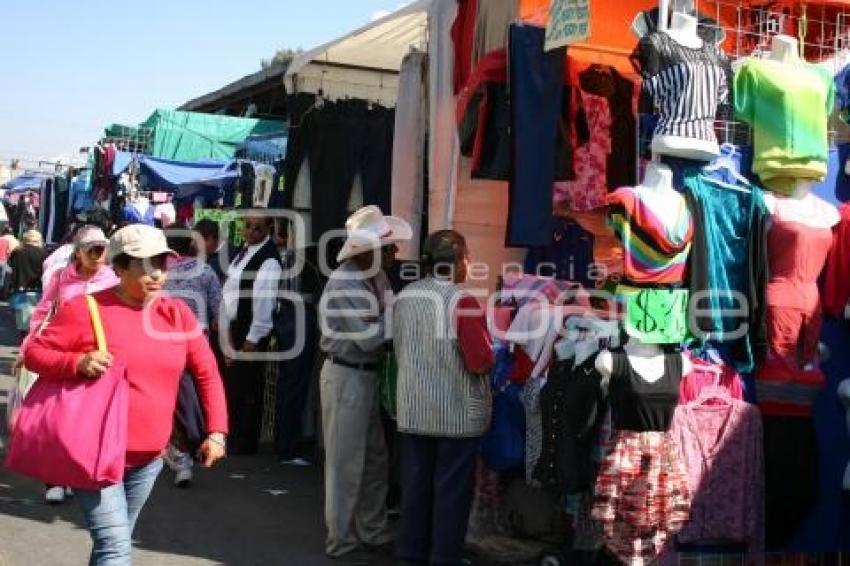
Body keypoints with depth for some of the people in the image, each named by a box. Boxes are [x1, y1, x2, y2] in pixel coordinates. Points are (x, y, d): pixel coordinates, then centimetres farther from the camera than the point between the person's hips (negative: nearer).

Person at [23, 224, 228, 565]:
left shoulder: (178, 314, 1)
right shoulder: (86, 309, -11)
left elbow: (207, 374, 8)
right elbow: (34, 352, -6)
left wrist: (216, 431, -1)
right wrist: (77, 363, -25)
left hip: (149, 458, 5)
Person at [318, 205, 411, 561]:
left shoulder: (376, 275, 4)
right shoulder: (344, 286, -22)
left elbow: (385, 321, 6)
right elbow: (368, 337, -23)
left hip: (370, 374, 9)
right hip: (347, 376, -9)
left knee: (375, 458, 16)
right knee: (346, 461, 2)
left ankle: (371, 533, 29)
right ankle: (341, 540, 15)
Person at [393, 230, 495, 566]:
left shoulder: (403, 298, 2)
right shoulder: (462, 302, -17)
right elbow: (481, 361, -19)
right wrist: (491, 351, 1)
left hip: (413, 409, 6)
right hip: (457, 412, -6)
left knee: (415, 483, 15)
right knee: (451, 488, 5)